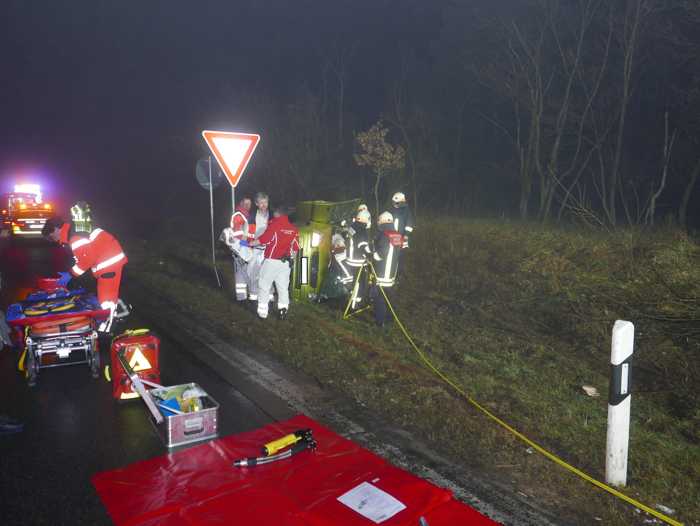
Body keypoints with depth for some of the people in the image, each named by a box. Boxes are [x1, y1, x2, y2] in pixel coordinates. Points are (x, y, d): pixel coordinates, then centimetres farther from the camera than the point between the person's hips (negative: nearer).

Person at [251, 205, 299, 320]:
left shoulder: (274, 225, -8)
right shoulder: (294, 229, 7)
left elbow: (262, 240, -10)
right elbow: (295, 248, 9)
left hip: (271, 261, -4)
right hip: (285, 263, 5)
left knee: (264, 287, 6)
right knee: (283, 288, 12)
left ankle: (262, 311, 7)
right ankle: (282, 311, 12)